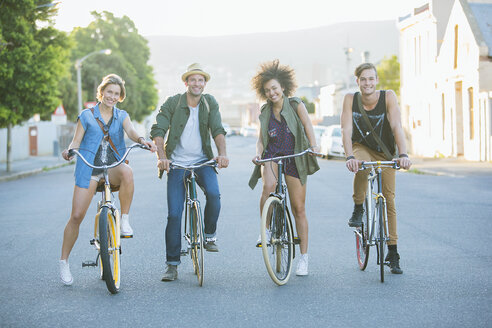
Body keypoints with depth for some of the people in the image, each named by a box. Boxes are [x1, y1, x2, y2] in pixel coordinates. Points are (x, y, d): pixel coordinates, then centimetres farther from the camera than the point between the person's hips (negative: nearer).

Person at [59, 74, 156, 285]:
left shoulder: (122, 116, 13)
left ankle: (125, 220, -22)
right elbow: (76, 142, 4)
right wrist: (69, 151, -19)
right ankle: (64, 262, 7)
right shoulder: (86, 115, 9)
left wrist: (142, 140, -28)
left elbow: (131, 131, -6)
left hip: (113, 167, 1)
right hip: (89, 169, -1)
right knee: (76, 216, -8)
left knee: (127, 172, -37)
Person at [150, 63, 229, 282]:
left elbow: (218, 130, -8)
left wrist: (222, 153, -27)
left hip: (202, 161, 1)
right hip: (177, 163, -1)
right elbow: (158, 130, -12)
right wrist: (161, 156, -28)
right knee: (174, 214, -6)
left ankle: (209, 236, -3)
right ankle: (172, 264, 4)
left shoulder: (210, 103, 1)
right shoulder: (172, 103, -4)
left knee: (214, 194, -29)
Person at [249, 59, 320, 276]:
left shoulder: (295, 105, 1)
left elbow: (307, 125, -13)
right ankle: (265, 229, -15)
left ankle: (304, 257, 8)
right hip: (272, 156, 1)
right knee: (269, 186, -34)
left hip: (294, 159, -1)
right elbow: (261, 138, 8)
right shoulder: (265, 112, 10)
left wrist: (313, 145, -31)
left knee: (299, 208, 0)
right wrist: (258, 153, -14)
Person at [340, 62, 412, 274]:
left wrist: (403, 154, -43)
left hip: (385, 153, 1)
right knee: (360, 167, -37)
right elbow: (346, 130, -25)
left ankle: (393, 253, 5)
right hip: (362, 148, -1)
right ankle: (358, 209, -13)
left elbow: (397, 127, -28)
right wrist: (349, 157, -41)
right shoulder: (350, 99, -17)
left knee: (389, 199, -3)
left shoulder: (388, 97, -19)